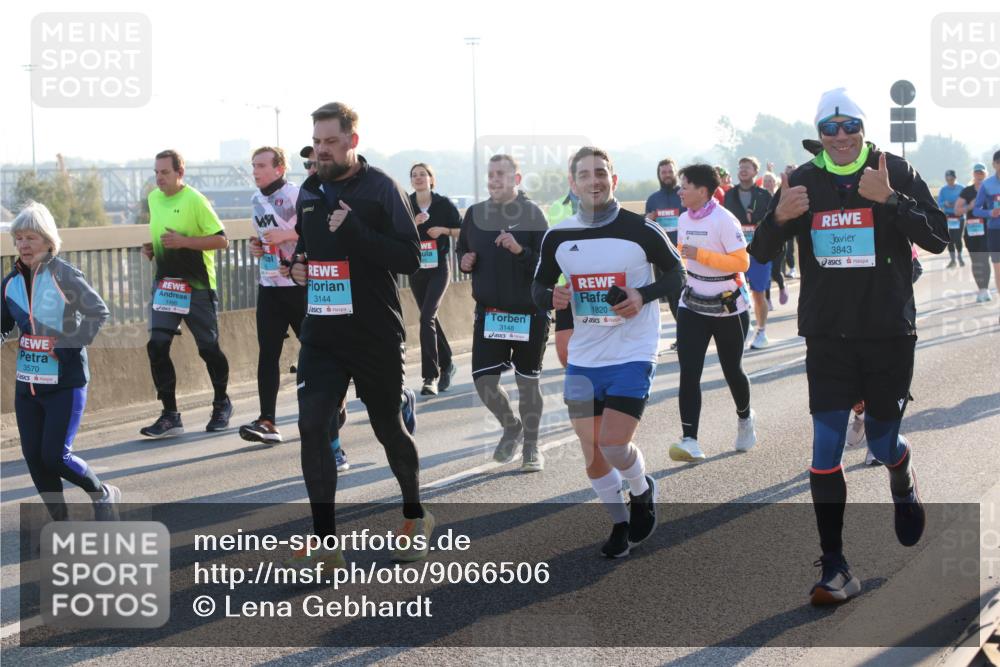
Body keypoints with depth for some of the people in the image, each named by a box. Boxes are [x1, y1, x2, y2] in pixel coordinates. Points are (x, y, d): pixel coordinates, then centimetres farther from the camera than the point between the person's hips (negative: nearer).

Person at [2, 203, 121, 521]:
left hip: (66, 382, -6)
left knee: (55, 455, -9)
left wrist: (67, 344, -16)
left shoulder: (63, 275, -11)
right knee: (34, 458, 6)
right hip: (26, 383, 6)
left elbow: (99, 313, -10)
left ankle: (103, 495, 17)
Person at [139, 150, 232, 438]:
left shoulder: (195, 200, -11)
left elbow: (222, 240, -13)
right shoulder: (153, 198, 10)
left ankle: (222, 404, 29)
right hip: (165, 284, 5)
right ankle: (170, 416, -4)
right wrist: (151, 248, 6)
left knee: (208, 348, 5)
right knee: (157, 345, -9)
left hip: (197, 287, -5)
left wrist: (184, 241, -22)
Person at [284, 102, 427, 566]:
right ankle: (324, 541, -3)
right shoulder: (310, 191, 10)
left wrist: (355, 231, -25)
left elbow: (410, 258, -15)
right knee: (313, 426, -8)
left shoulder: (380, 188, -9)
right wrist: (296, 267, 3)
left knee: (390, 428, 10)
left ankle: (415, 516, 35)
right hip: (321, 334, 5)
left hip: (375, 336, -4)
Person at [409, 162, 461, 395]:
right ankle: (446, 364, 34)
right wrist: (414, 224, -19)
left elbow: (462, 231, 5)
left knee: (427, 317, -17)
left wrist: (443, 230, -11)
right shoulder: (406, 205, 2)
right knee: (430, 318, 14)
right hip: (416, 269, 4)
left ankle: (430, 376, -18)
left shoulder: (444, 204, -2)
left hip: (439, 268, -4)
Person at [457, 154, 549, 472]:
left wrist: (520, 250, -27)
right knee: (483, 380, -1)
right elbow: (462, 250, 20)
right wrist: (465, 262, -1)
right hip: (489, 312, 4)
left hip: (529, 313, -4)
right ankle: (511, 426, 27)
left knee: (528, 382, 7)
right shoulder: (475, 213, 5)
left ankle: (531, 446, 25)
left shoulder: (532, 214, -8)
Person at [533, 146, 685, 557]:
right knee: (593, 455, 6)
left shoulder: (642, 230, -8)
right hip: (583, 359, 4)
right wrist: (550, 297, -12)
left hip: (633, 355, -4)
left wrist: (644, 296, -17)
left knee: (613, 444, -14)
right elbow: (539, 285, 11)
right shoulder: (558, 237, 1)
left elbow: (676, 275, 1)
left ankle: (642, 491, 19)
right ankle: (620, 523, 28)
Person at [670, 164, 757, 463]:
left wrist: (700, 255, -26)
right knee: (689, 372, -9)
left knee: (732, 369, 11)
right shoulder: (684, 220, 3)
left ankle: (745, 417, 41)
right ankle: (690, 441, -13)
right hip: (692, 306, 5)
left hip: (729, 307, -5)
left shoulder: (724, 220, -18)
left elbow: (742, 262, -21)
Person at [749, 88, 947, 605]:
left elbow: (937, 239, -12)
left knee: (882, 442, 10)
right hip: (827, 336, 1)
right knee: (825, 449, -6)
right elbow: (761, 253, 4)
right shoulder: (804, 181, 3)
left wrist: (890, 199, -25)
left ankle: (903, 483, 48)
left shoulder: (896, 173, -3)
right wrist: (779, 218, -18)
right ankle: (834, 569, 0)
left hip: (889, 334, -1)